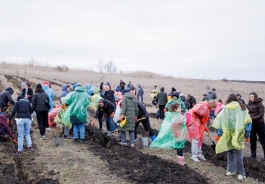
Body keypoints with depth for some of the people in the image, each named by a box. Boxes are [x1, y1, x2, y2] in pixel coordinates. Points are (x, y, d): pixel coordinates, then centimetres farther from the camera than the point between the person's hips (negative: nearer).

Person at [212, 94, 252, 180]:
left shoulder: (226, 108, 3)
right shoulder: (242, 108, 8)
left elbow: (221, 121, -3)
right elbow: (248, 121, 5)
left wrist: (219, 134, 0)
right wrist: (247, 135, 9)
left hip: (229, 133, 0)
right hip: (239, 133, 0)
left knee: (230, 151, 14)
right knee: (238, 152, 3)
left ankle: (230, 170, 18)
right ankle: (241, 173, 1)